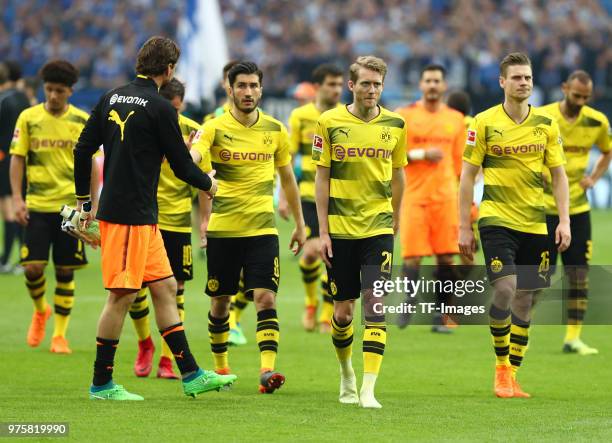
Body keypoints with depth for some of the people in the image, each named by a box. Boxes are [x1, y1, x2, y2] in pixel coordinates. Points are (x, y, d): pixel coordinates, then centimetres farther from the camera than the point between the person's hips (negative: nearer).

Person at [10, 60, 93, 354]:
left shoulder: (82, 121, 2)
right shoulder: (28, 118, 1)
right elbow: (17, 159, 3)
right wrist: (17, 198, -6)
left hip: (71, 206, 0)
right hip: (37, 205, 0)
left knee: (65, 271, 1)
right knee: (33, 267, -7)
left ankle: (59, 335, 10)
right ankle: (40, 311, 24)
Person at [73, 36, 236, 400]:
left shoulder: (113, 98, 10)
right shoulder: (160, 108, -12)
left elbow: (83, 149, 11)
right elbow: (181, 165, -8)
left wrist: (83, 199, 19)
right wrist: (208, 183, 12)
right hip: (131, 215, -9)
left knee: (166, 288, 11)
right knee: (123, 295, -3)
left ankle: (191, 374, 14)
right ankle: (102, 383, 2)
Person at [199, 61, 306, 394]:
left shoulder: (275, 130, 6)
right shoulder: (214, 128, -4)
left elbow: (287, 179, 16)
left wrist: (299, 224, 18)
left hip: (263, 229, 1)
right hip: (222, 229, -1)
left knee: (266, 298, -12)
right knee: (220, 301, 9)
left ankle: (267, 369, -19)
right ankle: (220, 367, 25)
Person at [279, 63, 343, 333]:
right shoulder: (300, 116, 1)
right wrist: (283, 197, 1)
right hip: (310, 196, 0)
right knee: (312, 251, -11)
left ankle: (327, 316, 9)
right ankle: (311, 302, 17)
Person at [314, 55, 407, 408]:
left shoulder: (395, 125, 2)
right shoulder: (330, 122, -2)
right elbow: (322, 177, 0)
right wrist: (323, 230, -3)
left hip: (379, 228, 0)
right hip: (340, 229, 0)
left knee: (375, 304, -13)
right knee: (343, 310, 6)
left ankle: (368, 389, -15)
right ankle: (346, 373, 33)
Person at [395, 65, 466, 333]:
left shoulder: (455, 119, 11)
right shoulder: (405, 116, 2)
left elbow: (460, 163, 14)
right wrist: (421, 154, -14)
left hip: (446, 197, 2)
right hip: (414, 197, -2)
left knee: (446, 257, -2)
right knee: (412, 257, -7)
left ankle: (441, 316, 4)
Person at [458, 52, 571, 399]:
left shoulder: (546, 124, 5)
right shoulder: (484, 123, -2)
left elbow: (559, 174, 9)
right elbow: (468, 175, 1)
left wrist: (565, 220, -1)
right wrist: (464, 227, -2)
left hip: (535, 223, 3)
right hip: (496, 217, -3)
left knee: (525, 298, 5)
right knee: (505, 288, -19)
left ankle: (512, 376, 13)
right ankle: (501, 366, -2)